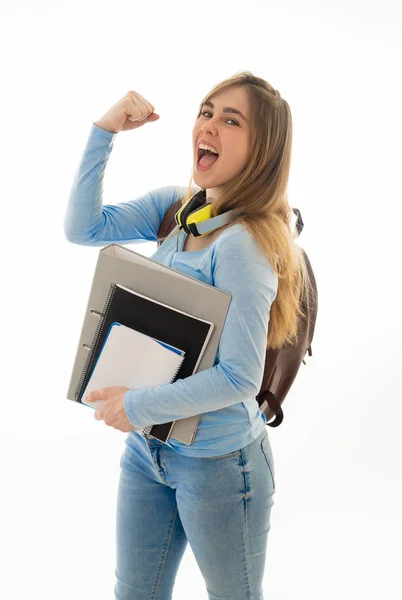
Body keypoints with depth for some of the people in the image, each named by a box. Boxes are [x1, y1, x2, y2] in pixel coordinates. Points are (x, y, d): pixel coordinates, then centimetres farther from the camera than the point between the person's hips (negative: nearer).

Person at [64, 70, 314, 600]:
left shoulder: (244, 243, -25)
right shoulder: (175, 205, -2)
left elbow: (240, 378, -26)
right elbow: (83, 228, -1)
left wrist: (136, 405, -16)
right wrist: (104, 131, -9)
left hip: (219, 463, -7)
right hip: (147, 446, 7)